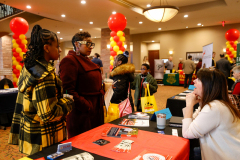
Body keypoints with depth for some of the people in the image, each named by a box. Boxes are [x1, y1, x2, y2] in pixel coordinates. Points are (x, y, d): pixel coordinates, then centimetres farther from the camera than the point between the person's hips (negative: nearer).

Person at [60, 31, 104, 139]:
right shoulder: (69, 60, -12)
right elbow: (68, 90, -20)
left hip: (95, 112, 9)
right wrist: (86, 107, -20)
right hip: (81, 115, -9)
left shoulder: (86, 61, 18)